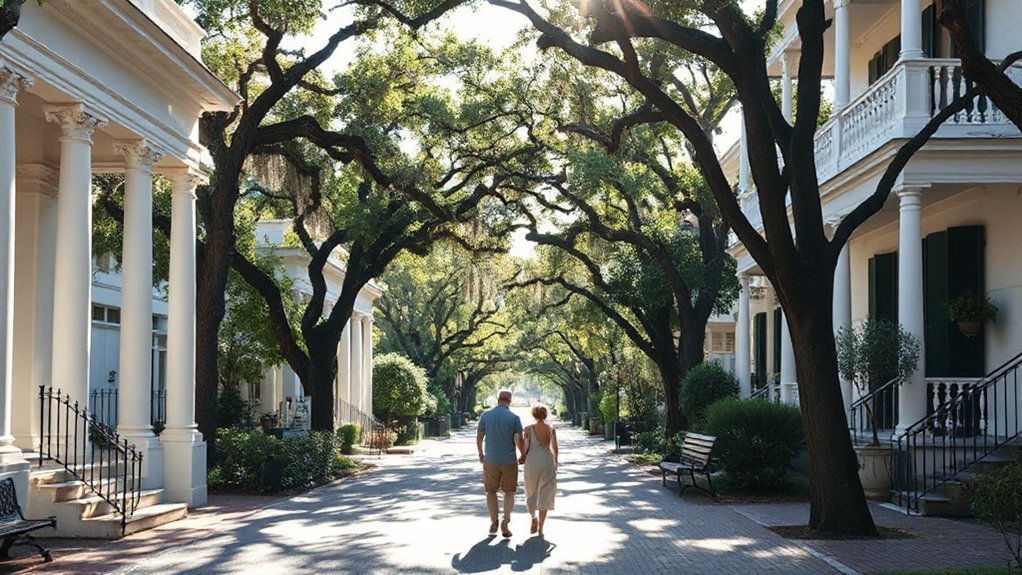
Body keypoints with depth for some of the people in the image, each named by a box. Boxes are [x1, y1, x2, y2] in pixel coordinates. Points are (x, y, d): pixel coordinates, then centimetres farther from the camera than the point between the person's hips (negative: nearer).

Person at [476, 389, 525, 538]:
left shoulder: (485, 415, -1)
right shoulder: (514, 418, -7)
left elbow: (479, 437, 5)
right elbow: (519, 440, -10)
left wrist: (481, 454, 20)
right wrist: (523, 455, 7)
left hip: (490, 460, 1)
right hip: (509, 461, -1)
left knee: (491, 492, 14)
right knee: (509, 492, 9)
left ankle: (493, 523, 13)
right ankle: (506, 521, -8)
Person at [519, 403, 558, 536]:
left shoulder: (529, 429, -5)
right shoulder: (551, 428, 0)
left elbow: (525, 448, -4)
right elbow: (555, 449, 5)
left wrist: (522, 458, 16)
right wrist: (555, 463, 19)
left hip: (532, 461, -1)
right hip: (547, 461, 1)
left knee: (531, 491, 17)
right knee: (545, 493, 7)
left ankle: (533, 517, -6)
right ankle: (540, 527, 3)